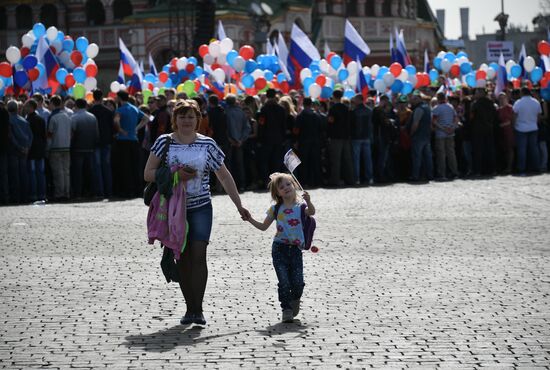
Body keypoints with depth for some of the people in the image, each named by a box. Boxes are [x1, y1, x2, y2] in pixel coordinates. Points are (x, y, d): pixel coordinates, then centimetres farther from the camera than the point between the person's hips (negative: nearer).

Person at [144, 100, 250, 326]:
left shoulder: (207, 144, 3)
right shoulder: (164, 142, 2)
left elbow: (224, 176, 9)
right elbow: (148, 174, -1)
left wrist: (239, 205, 7)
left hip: (200, 208, -1)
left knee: (198, 255, -13)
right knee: (182, 258, 3)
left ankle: (198, 310, -11)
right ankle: (189, 309, 11)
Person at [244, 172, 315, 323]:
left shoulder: (300, 207, 1)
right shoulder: (275, 209, 8)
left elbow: (311, 212, -22)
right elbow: (263, 226, 14)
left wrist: (308, 202, -41)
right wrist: (250, 220, 0)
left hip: (296, 249, -1)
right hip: (279, 248, 1)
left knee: (298, 282, -6)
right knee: (284, 282, -6)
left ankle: (295, 300, 25)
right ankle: (286, 309, 5)